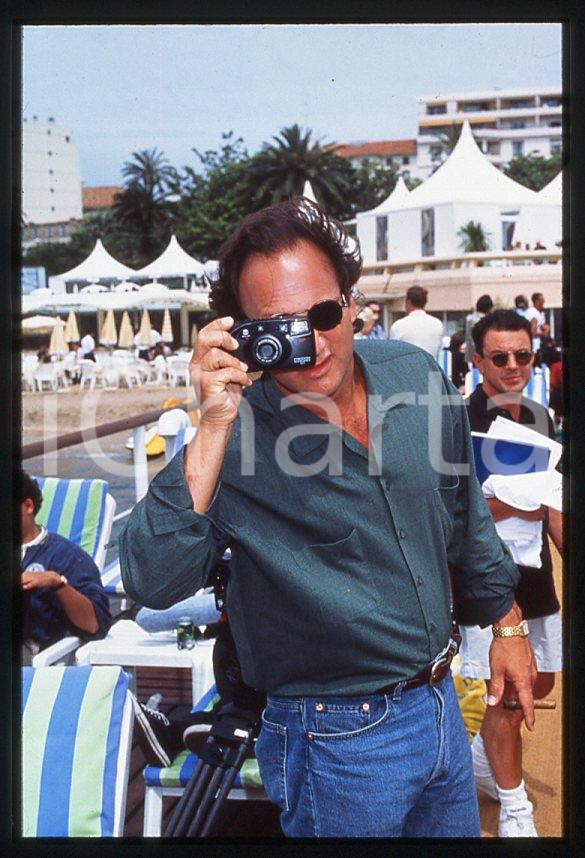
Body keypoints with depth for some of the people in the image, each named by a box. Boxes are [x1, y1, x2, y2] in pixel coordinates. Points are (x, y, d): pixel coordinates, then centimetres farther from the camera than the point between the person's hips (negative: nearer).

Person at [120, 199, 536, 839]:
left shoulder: (415, 374, -5)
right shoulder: (237, 439, -21)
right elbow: (152, 583, -33)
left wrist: (505, 623, 17)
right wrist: (214, 430, -38)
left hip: (440, 703, 6)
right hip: (339, 739, -5)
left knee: (458, 832, 22)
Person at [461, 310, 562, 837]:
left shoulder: (539, 416, 9)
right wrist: (507, 506, -31)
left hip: (535, 573, 7)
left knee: (539, 684, 18)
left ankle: (480, 759, 41)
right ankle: (514, 807, 22)